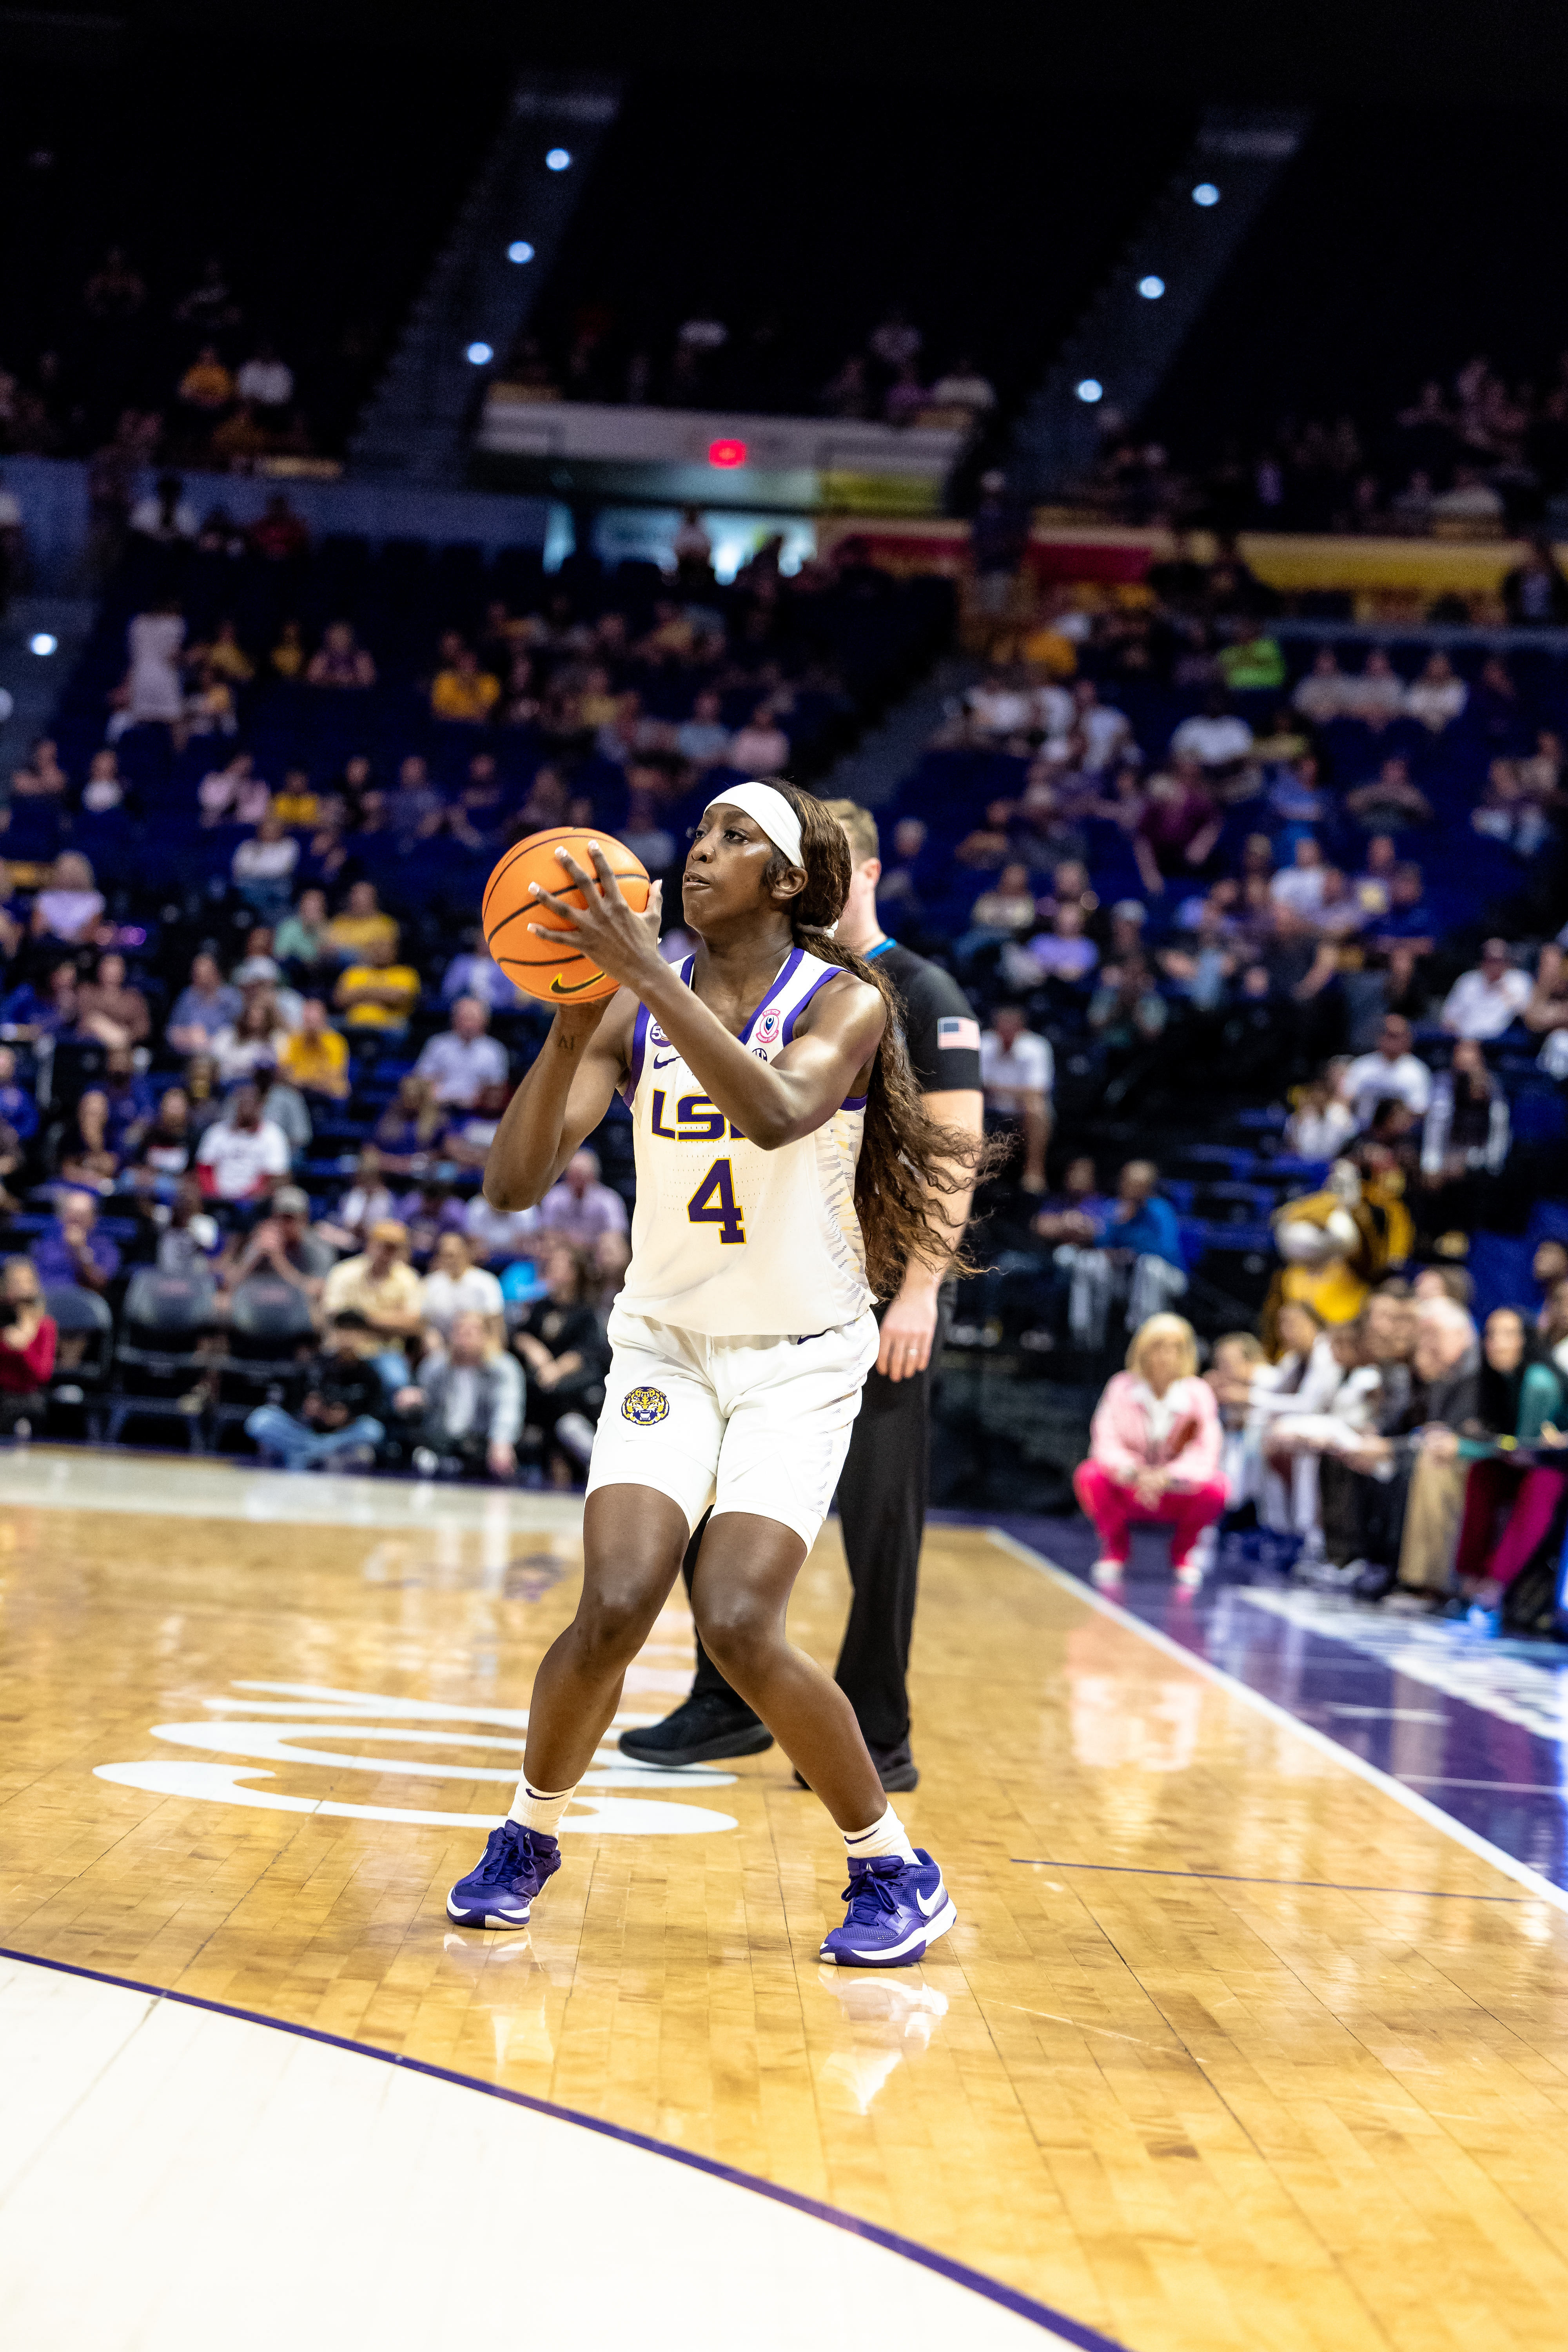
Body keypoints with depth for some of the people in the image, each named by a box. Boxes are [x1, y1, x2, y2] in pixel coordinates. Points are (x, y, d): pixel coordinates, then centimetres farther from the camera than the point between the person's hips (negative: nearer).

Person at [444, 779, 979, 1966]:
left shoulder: (845, 1003, -12)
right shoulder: (636, 1011, -2)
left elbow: (776, 1114, -35)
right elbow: (515, 1182, -11)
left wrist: (647, 972, -38)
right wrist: (570, 1026, -25)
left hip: (800, 1359, -3)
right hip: (666, 1343, 3)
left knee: (738, 1625, -17)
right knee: (615, 1609, -16)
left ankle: (897, 1870, 3)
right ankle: (527, 1838, 12)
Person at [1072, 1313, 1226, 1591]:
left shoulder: (1198, 1393, -12)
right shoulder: (1122, 1388, -12)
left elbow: (1205, 1456, -20)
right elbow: (1105, 1443, -20)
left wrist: (1166, 1478, -39)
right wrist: (1135, 1474, -40)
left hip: (1177, 1492, 0)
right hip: (1127, 1492, 0)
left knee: (1214, 1488, -30)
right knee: (1090, 1476, -30)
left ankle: (1183, 1551, 2)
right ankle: (1115, 1548, 0)